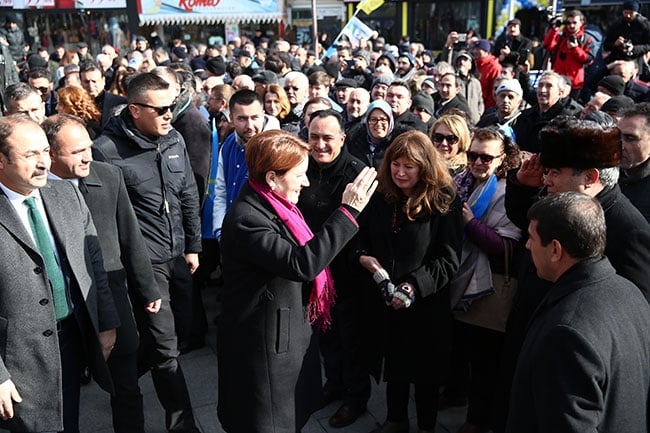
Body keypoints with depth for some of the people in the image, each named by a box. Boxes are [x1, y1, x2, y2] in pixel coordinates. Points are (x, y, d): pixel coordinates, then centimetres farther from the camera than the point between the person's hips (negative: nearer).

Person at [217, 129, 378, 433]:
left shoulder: (274, 205, 4)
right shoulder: (247, 219, -27)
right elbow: (302, 264, -36)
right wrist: (348, 211, -35)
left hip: (290, 335, 9)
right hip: (264, 347, -9)